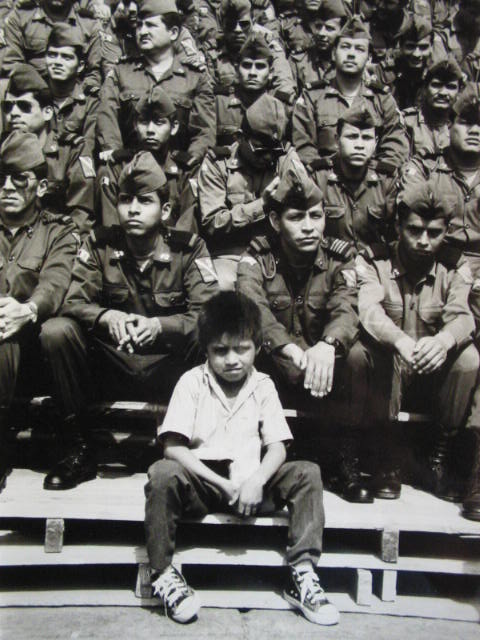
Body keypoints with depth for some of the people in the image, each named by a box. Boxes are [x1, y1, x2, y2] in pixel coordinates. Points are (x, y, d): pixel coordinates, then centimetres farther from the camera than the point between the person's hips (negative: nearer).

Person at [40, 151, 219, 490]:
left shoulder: (189, 247, -5)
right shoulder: (100, 244, 2)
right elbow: (74, 302, -4)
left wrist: (159, 325, -33)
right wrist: (106, 317, -28)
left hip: (168, 369, -2)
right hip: (111, 365, 2)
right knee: (56, 331, -21)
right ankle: (79, 450, -10)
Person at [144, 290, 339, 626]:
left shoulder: (262, 385, 8)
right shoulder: (192, 382, 0)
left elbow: (277, 447, 1)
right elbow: (173, 448, -9)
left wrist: (256, 481, -21)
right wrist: (224, 485, -17)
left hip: (251, 485, 3)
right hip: (202, 483, -2)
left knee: (307, 473, -16)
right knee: (163, 473, -32)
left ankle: (302, 575, -16)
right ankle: (163, 574, -18)